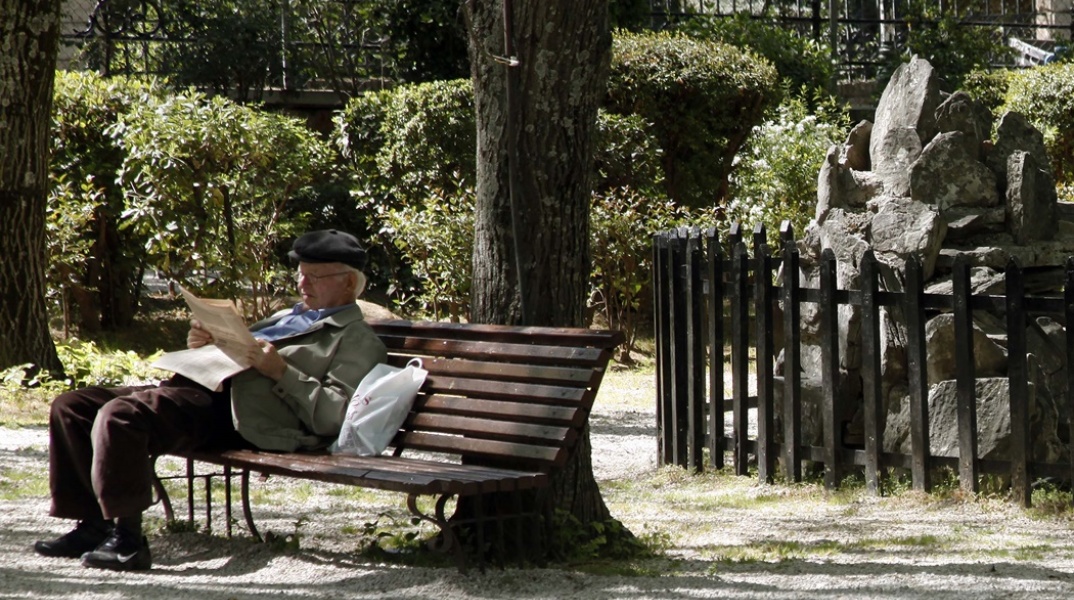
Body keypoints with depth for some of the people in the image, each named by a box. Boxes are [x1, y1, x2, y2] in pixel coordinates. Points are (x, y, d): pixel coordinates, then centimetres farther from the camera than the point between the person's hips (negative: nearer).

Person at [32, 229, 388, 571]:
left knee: (118, 415, -31)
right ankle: (93, 525, 2)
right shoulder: (288, 317, 32)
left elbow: (335, 416, -12)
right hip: (197, 387, 10)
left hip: (224, 415, -10)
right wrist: (204, 346, 8)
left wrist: (281, 371, -17)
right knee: (70, 407, 1)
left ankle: (127, 541, -25)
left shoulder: (357, 340, 3)